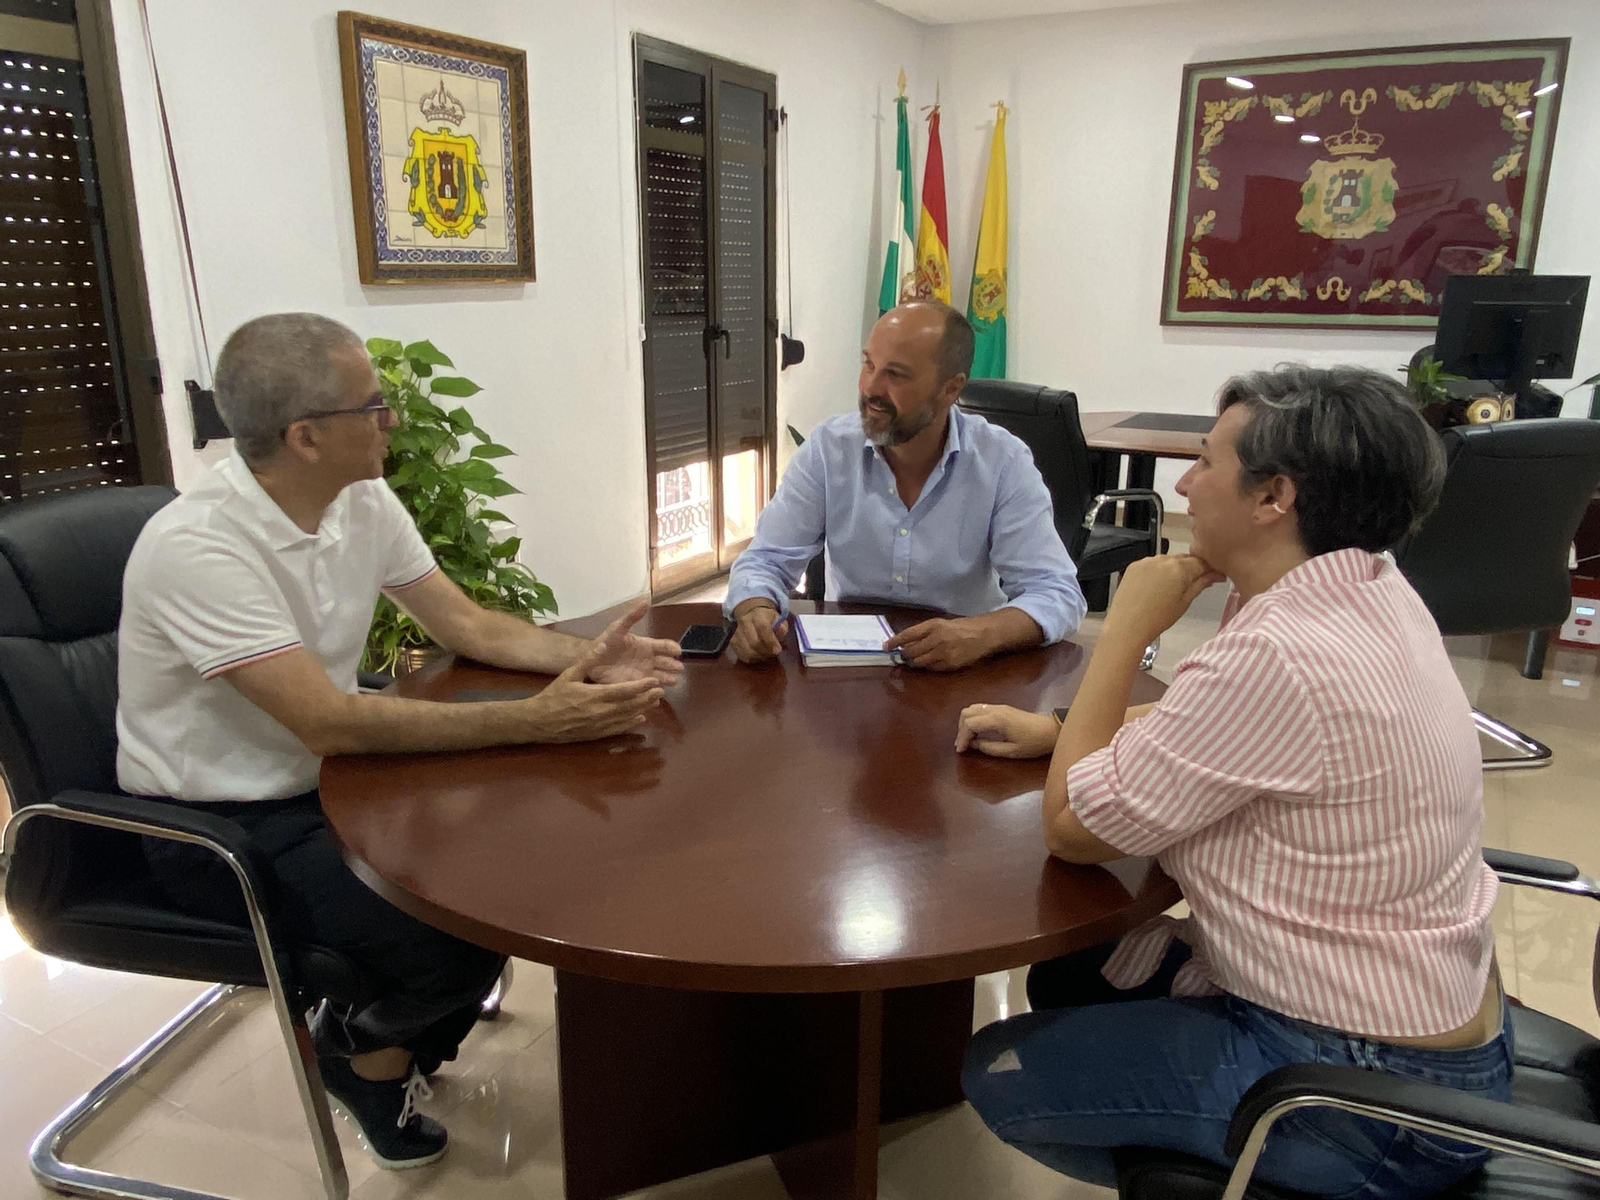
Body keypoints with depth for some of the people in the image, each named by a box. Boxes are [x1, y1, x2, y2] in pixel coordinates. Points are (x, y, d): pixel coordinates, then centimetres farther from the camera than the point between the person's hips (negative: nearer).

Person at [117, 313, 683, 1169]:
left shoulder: (361, 501, -4)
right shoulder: (195, 547, -27)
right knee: (463, 936, -21)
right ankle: (357, 1044, 13)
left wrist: (585, 659, -15)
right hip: (217, 826, -7)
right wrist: (536, 721, -34)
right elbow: (330, 722, -32)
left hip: (326, 780, 7)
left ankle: (403, 1046, 18)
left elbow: (467, 625, 2)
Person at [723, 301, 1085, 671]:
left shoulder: (1004, 463, -10)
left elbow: (1058, 594, -14)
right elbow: (765, 561, -4)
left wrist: (980, 635, -35)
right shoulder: (827, 449, -6)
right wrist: (757, 611, -28)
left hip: (960, 671, 0)